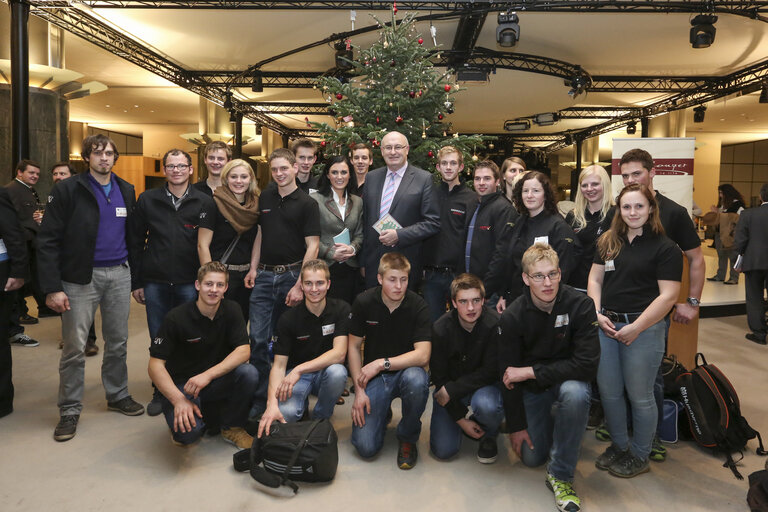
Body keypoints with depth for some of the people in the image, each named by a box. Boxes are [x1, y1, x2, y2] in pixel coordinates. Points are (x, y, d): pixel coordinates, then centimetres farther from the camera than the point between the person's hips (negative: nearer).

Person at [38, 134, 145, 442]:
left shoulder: (126, 191, 9)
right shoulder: (68, 190, -5)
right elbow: (48, 241, -8)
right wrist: (52, 287, -14)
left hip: (119, 274, 4)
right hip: (81, 276, -4)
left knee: (117, 342, 12)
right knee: (74, 347, 1)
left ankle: (118, 395, 29)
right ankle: (69, 410, 16)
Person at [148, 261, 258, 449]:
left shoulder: (231, 310, -5)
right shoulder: (176, 318, -16)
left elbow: (243, 351, -14)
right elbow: (155, 365, -17)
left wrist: (207, 375, -28)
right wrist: (178, 400, -30)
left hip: (215, 382, 3)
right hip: (180, 384, -3)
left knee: (249, 373, -27)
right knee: (188, 431, -31)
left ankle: (232, 428, -2)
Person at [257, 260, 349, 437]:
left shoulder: (341, 309, -9)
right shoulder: (288, 319, -10)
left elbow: (339, 353, -19)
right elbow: (279, 365, -14)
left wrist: (299, 369, -29)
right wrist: (272, 403, -31)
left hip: (325, 372, 1)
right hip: (295, 375, -1)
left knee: (337, 372, -35)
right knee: (286, 412, -31)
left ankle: (320, 419, -5)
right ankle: (302, 403, 9)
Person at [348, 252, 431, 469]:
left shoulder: (418, 306, -13)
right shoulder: (364, 302, -7)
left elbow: (422, 355, -20)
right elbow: (353, 347, 0)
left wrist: (382, 363, -23)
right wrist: (359, 390, -8)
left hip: (405, 371, 0)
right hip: (373, 376, 1)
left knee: (416, 379, -38)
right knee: (366, 447, -14)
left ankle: (407, 437, -8)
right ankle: (383, 412, 22)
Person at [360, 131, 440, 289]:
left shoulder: (424, 179, -4)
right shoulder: (371, 178, 10)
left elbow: (433, 222, -7)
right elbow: (365, 220, 13)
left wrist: (399, 235, -16)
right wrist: (363, 262, 10)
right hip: (373, 263, 4)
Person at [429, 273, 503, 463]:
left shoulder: (495, 324, -22)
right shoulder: (441, 329, -17)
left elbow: (491, 371, -18)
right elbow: (439, 378, -10)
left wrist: (451, 390, -22)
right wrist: (461, 419, -12)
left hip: (485, 384, -1)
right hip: (450, 387, 1)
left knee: (485, 404, -36)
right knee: (443, 449, -10)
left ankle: (489, 435, 1)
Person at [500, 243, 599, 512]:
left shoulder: (580, 305, -21)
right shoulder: (512, 317, -16)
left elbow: (587, 364, -27)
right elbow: (509, 376, -9)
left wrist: (530, 371, -26)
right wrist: (516, 425, -7)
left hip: (568, 379, -1)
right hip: (531, 389, 2)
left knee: (575, 392, -36)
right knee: (531, 456, -3)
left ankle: (560, 475, -18)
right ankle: (548, 419, 32)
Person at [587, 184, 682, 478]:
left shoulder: (665, 248, -6)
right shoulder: (608, 242, 10)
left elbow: (668, 296, -12)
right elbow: (595, 279, 12)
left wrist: (636, 328, -16)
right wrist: (597, 313, -3)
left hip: (644, 328, -5)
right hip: (606, 325, 5)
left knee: (639, 395, 6)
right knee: (609, 392, 12)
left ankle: (640, 456, 26)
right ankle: (619, 445, 33)